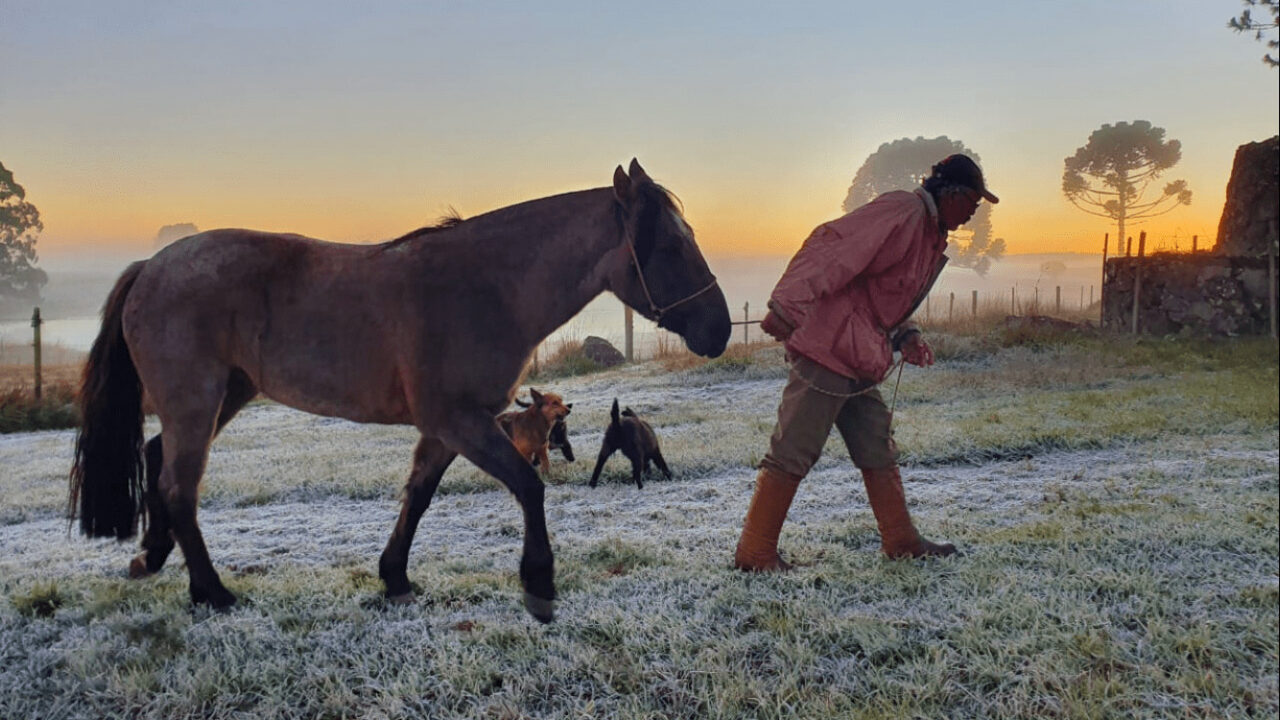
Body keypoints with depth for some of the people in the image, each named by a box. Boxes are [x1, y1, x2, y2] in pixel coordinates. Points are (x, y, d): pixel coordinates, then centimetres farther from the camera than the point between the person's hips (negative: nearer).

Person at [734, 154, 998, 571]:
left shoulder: (931, 236, 22)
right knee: (792, 455, -5)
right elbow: (834, 249, -25)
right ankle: (754, 553, 3)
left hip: (861, 364, 10)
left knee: (879, 454, 16)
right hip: (827, 349, -10)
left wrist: (906, 336, 12)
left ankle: (902, 543, 28)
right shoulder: (902, 212, -11)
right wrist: (791, 301, -37)